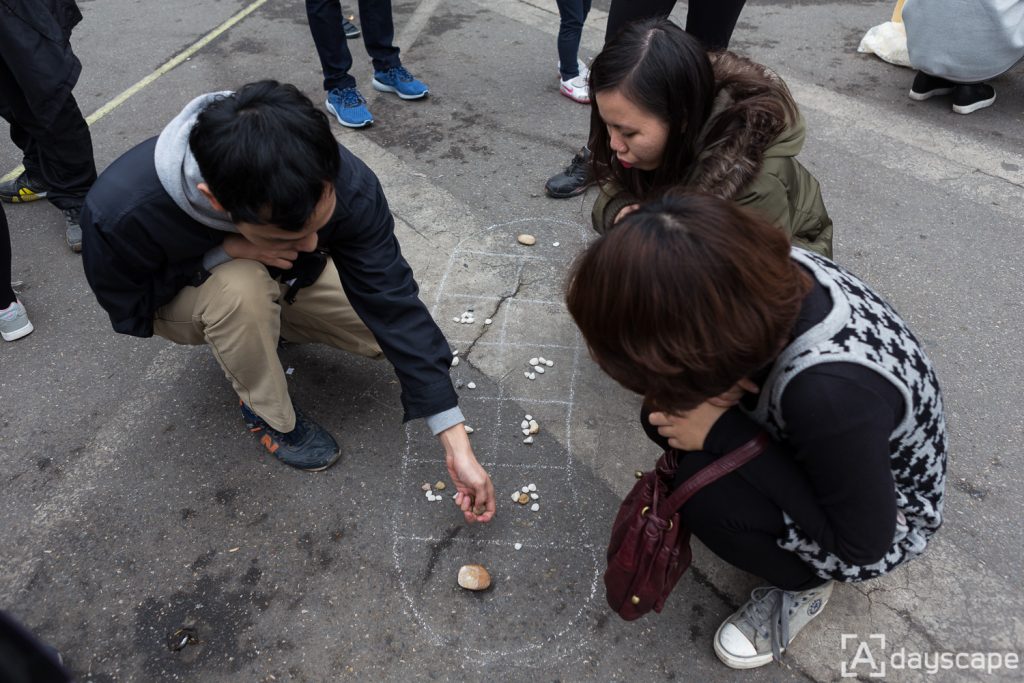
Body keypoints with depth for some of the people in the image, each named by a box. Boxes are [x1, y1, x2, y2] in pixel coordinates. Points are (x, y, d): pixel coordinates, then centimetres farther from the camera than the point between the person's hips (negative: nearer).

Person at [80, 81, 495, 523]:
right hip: (187, 298, -2)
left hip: (286, 279, 3)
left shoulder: (346, 184, -36)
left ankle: (272, 323, 14)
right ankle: (269, 415, -7)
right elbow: (130, 312, -19)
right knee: (241, 287, -37)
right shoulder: (118, 211, -40)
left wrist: (457, 444, -32)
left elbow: (394, 306, -31)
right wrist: (222, 252, -38)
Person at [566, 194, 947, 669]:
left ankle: (804, 586, 3)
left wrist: (723, 432, -30)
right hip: (812, 452, 6)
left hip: (884, 521, -5)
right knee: (671, 407, -11)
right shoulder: (774, 271, -23)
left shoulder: (832, 393, -42)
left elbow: (861, 546, -26)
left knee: (705, 492, -27)